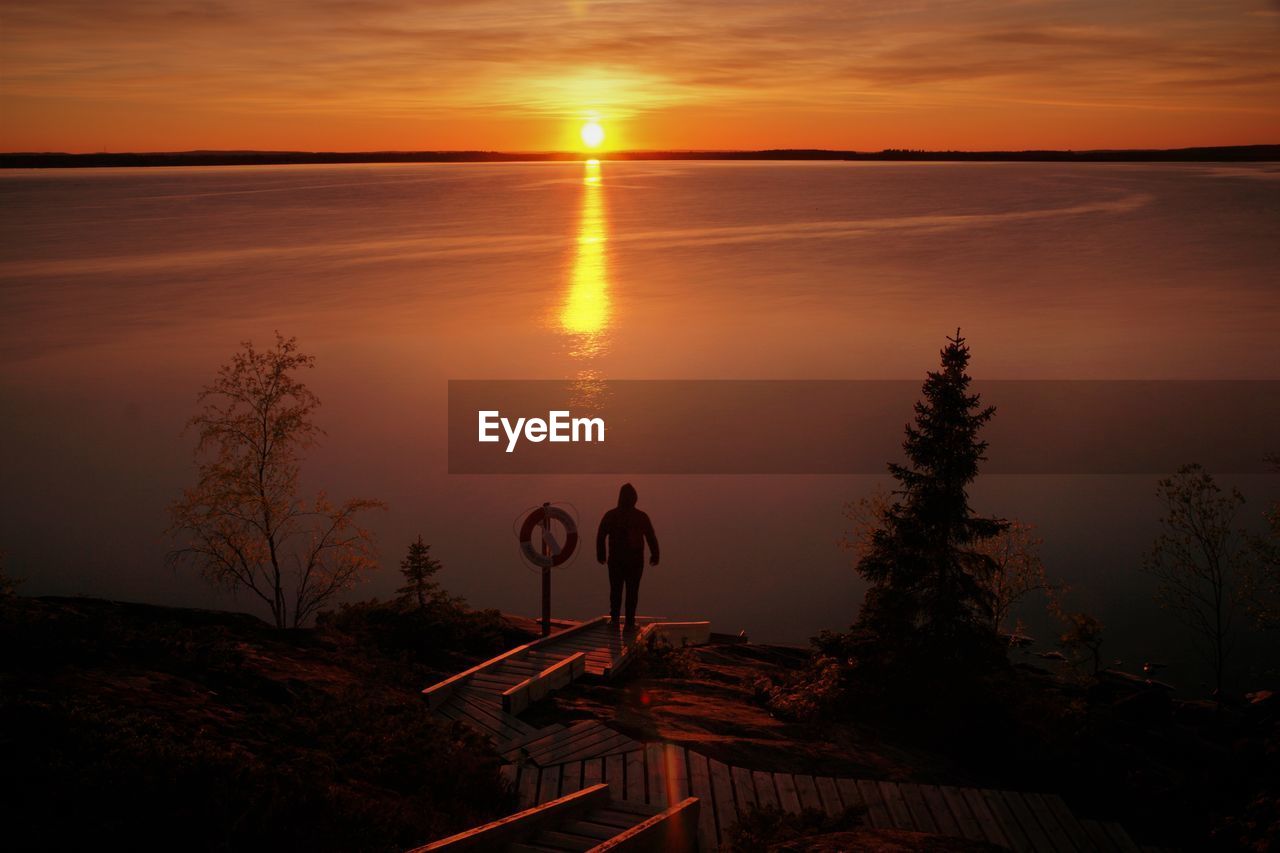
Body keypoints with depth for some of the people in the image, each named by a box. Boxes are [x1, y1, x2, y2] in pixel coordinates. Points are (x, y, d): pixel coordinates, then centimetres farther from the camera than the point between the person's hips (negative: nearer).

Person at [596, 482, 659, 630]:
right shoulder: (642, 517, -4)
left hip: (615, 560, 1)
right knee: (632, 592, 4)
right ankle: (630, 623, 2)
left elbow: (600, 537, 1)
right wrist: (654, 556, 11)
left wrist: (601, 555, 13)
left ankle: (614, 619, 12)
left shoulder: (610, 515, -2)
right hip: (635, 561, -1)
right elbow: (652, 538, 0)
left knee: (615, 590, 14)